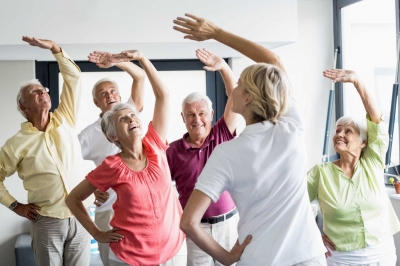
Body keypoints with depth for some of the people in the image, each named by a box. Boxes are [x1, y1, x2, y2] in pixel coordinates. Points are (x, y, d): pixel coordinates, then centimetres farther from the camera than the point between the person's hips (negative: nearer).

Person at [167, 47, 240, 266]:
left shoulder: (222, 136, -2)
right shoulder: (174, 150, -4)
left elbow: (235, 96, -11)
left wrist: (222, 66, -24)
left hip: (229, 222, 1)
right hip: (195, 226, -1)